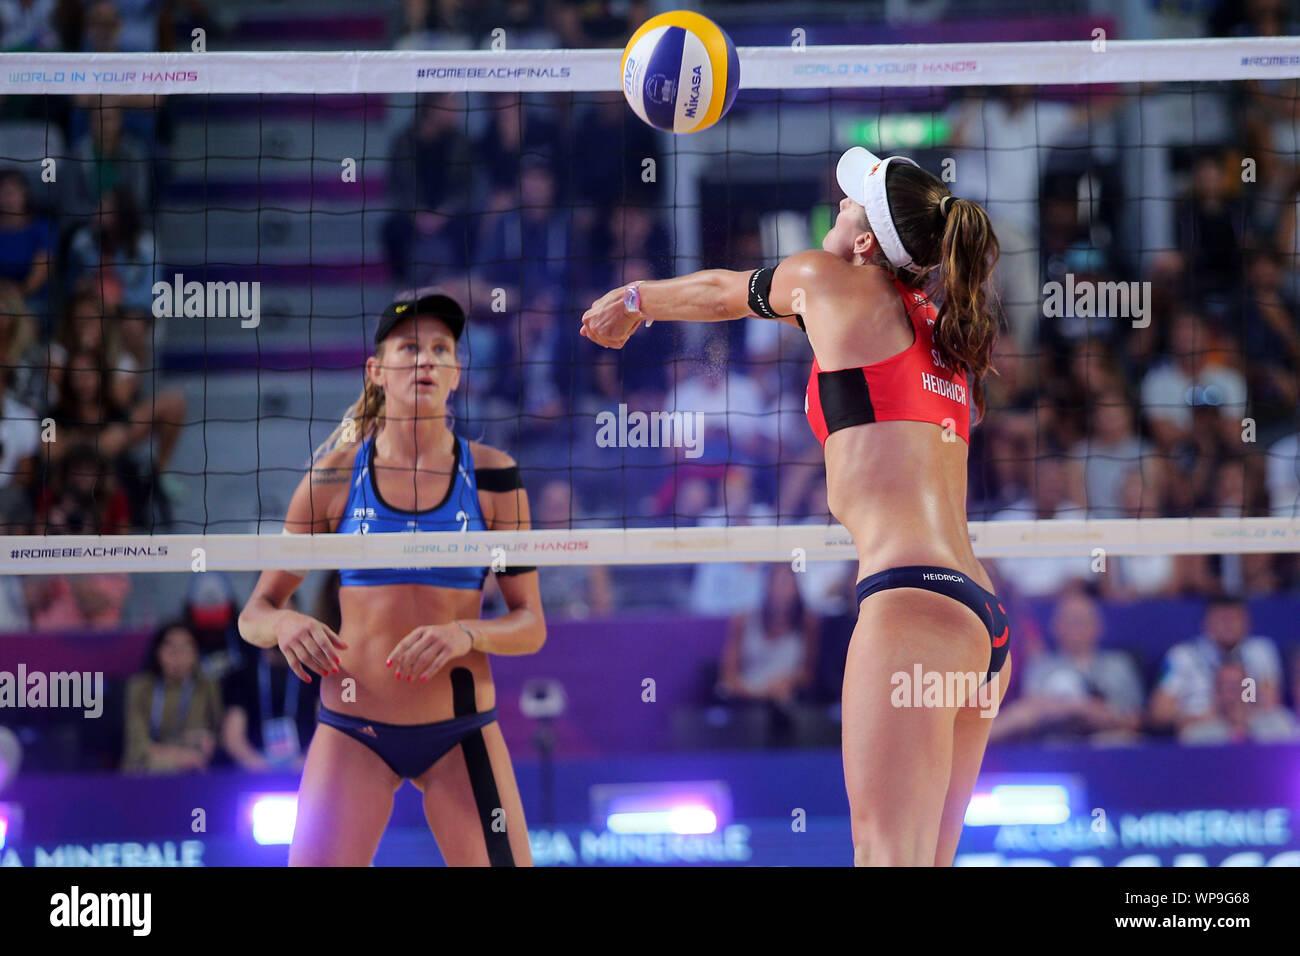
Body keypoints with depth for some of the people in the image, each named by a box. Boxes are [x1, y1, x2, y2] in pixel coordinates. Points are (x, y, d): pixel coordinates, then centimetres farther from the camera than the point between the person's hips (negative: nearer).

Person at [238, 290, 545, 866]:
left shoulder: (491, 475, 1)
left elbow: (530, 626, 3)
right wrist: (283, 625, -18)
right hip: (353, 732, -1)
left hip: (460, 733, 1)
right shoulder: (335, 474, 1)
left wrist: (465, 634, -17)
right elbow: (254, 615, 5)